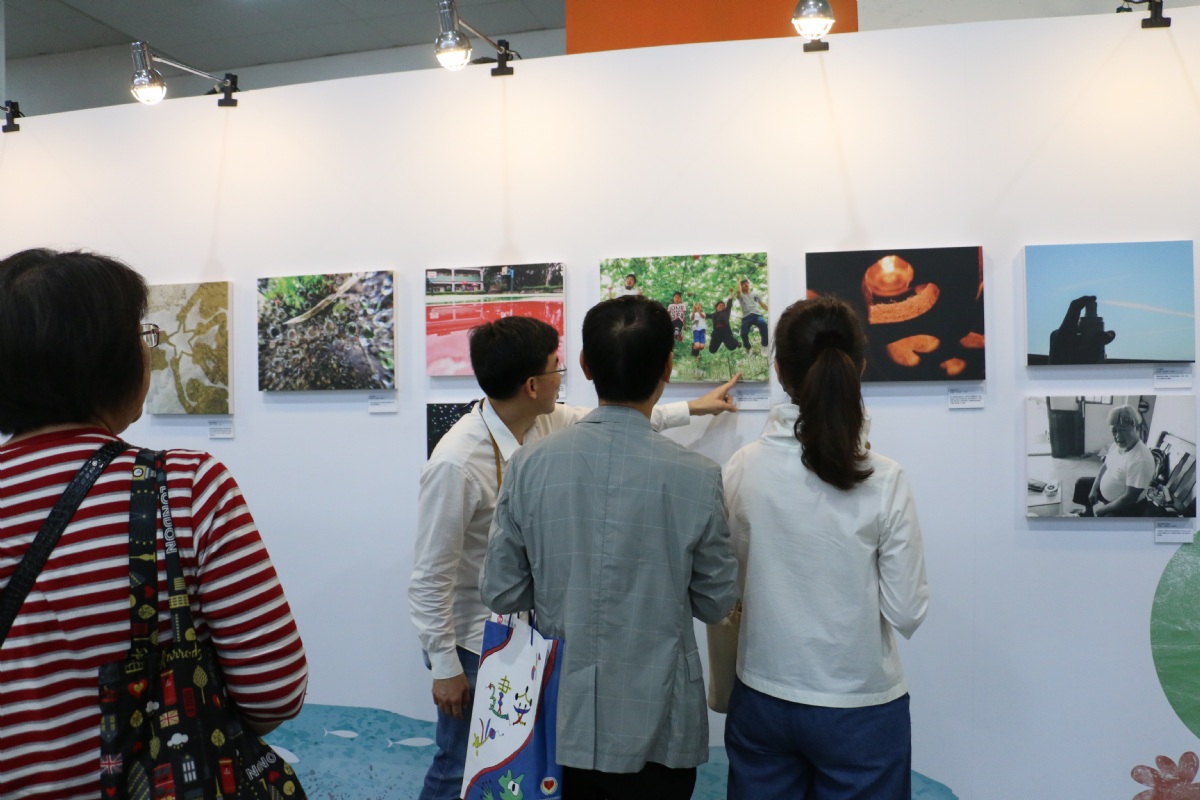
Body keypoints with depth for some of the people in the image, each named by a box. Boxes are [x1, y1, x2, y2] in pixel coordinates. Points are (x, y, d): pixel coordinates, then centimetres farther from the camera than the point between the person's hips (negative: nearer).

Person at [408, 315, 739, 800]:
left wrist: (692, 408, 21)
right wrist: (445, 669, -13)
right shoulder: (456, 464, -28)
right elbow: (430, 579, -20)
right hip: (472, 645, -7)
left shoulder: (545, 423, -7)